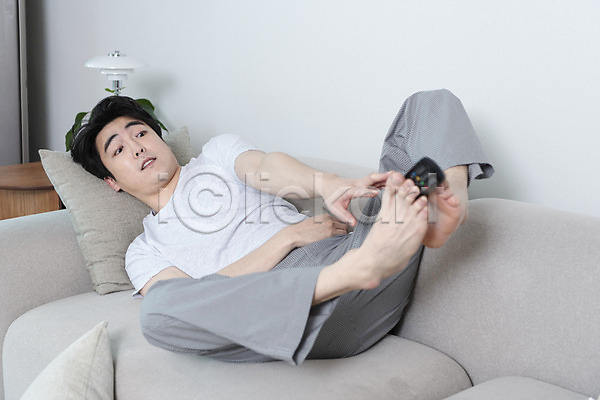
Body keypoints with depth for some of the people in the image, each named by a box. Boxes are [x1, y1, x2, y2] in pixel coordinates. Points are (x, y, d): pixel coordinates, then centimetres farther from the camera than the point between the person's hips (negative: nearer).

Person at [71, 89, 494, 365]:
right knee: (159, 308, -33)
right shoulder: (144, 253, 21)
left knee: (431, 103, 1)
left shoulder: (218, 151, 27)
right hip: (286, 304, -3)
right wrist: (290, 236, -9)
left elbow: (266, 167, 2)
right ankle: (359, 267, -43)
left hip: (351, 245, 3)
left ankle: (447, 207, -36)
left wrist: (324, 182, -23)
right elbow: (198, 300, -1)